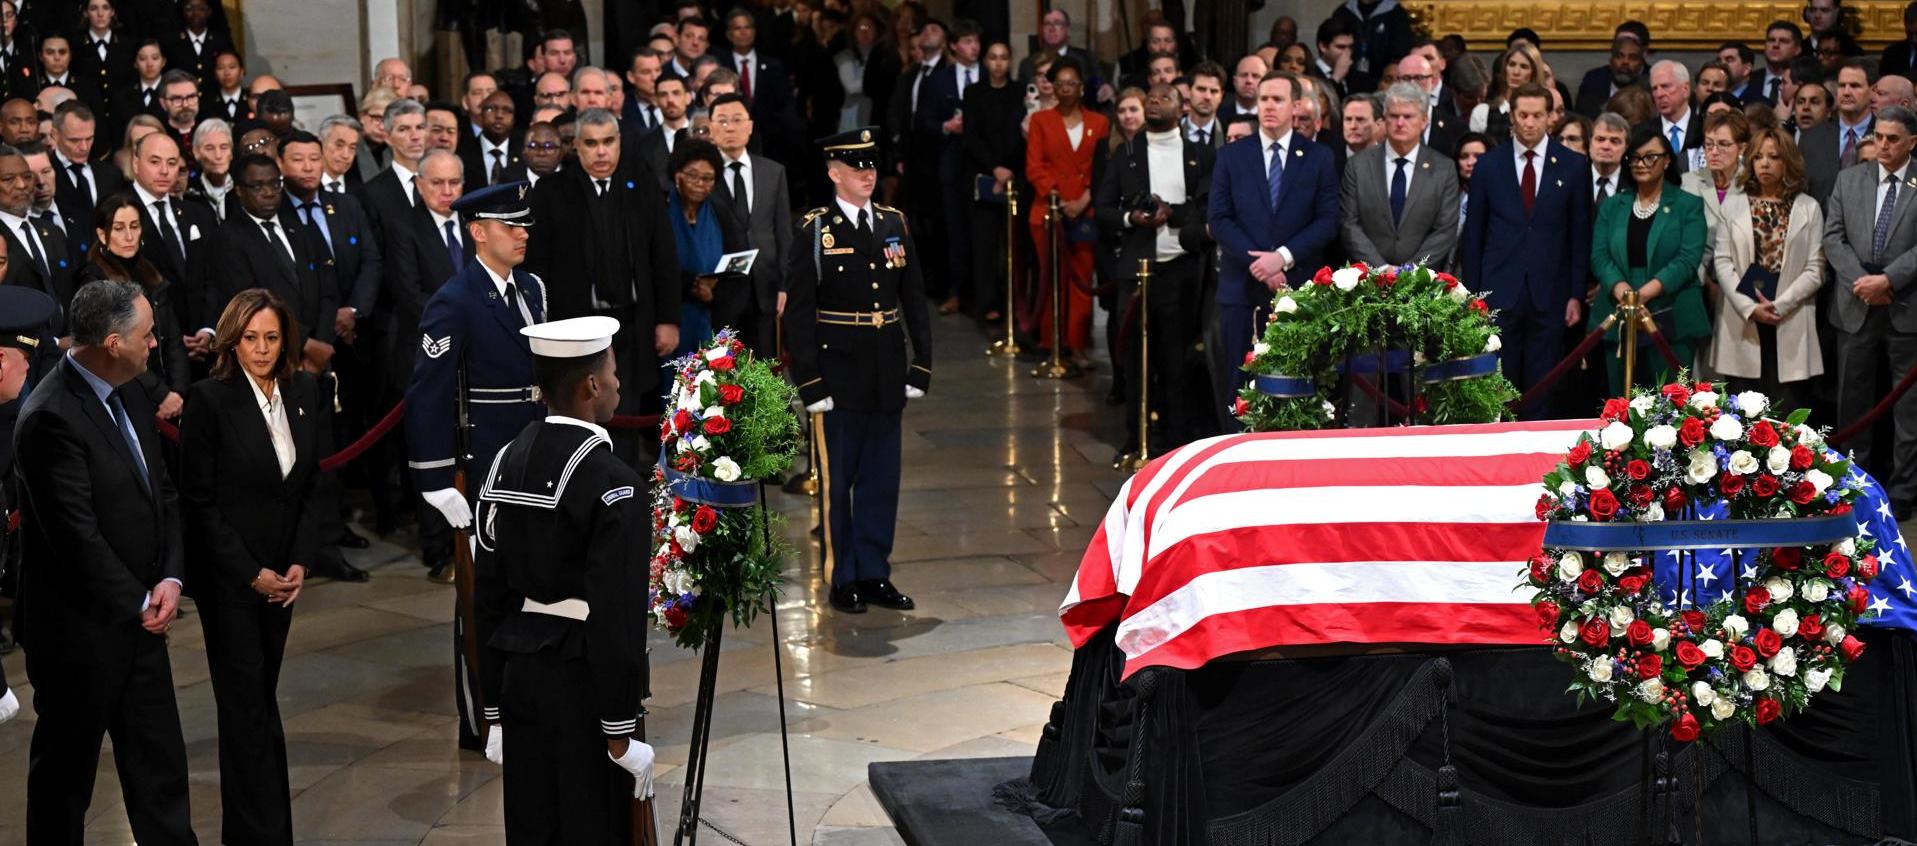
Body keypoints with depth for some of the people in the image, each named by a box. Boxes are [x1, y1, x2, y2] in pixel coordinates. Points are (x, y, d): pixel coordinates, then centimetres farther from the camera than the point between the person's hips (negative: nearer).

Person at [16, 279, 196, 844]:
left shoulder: (130, 398, 6)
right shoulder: (51, 418, -22)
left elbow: (162, 495, 11)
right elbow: (76, 537, -22)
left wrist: (171, 578, -4)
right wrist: (139, 605, -13)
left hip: (139, 621, 8)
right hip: (81, 629, -8)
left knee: (160, 765, 12)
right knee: (66, 775, 9)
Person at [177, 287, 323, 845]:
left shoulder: (303, 393, 3)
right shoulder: (210, 400, -13)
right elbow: (198, 501, -10)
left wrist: (300, 562, -2)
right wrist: (251, 573, -11)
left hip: (280, 574, 5)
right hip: (227, 574, -5)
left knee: (262, 697, 12)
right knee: (246, 703, -4)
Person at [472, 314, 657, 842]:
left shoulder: (505, 465, 5)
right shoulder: (614, 485, -16)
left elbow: (488, 596, 9)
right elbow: (616, 615, -18)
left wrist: (495, 708, 15)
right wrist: (621, 732, -12)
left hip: (519, 674, 7)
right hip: (584, 681, -7)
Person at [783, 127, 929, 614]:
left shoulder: (895, 225, 8)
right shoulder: (815, 231, -5)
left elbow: (915, 300, 12)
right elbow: (797, 313, -7)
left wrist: (921, 367, 5)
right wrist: (809, 383, -11)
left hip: (887, 373, 4)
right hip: (839, 376, -4)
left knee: (882, 478, 9)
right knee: (837, 480, 3)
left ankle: (875, 573, 19)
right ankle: (844, 579, 13)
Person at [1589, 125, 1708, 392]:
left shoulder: (1689, 206, 5)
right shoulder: (1611, 207, 15)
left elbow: (1688, 259, -7)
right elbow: (1599, 256, 3)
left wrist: (1648, 291, -20)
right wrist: (1620, 288, -17)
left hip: (1672, 323, -3)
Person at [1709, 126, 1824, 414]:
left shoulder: (1808, 208, 6)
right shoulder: (1734, 205, 9)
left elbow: (1815, 270, 1)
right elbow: (1722, 261, 2)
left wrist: (1779, 305, -12)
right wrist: (1749, 308, -11)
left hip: (1790, 323, -1)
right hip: (1743, 324, 1)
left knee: (1788, 408, -5)